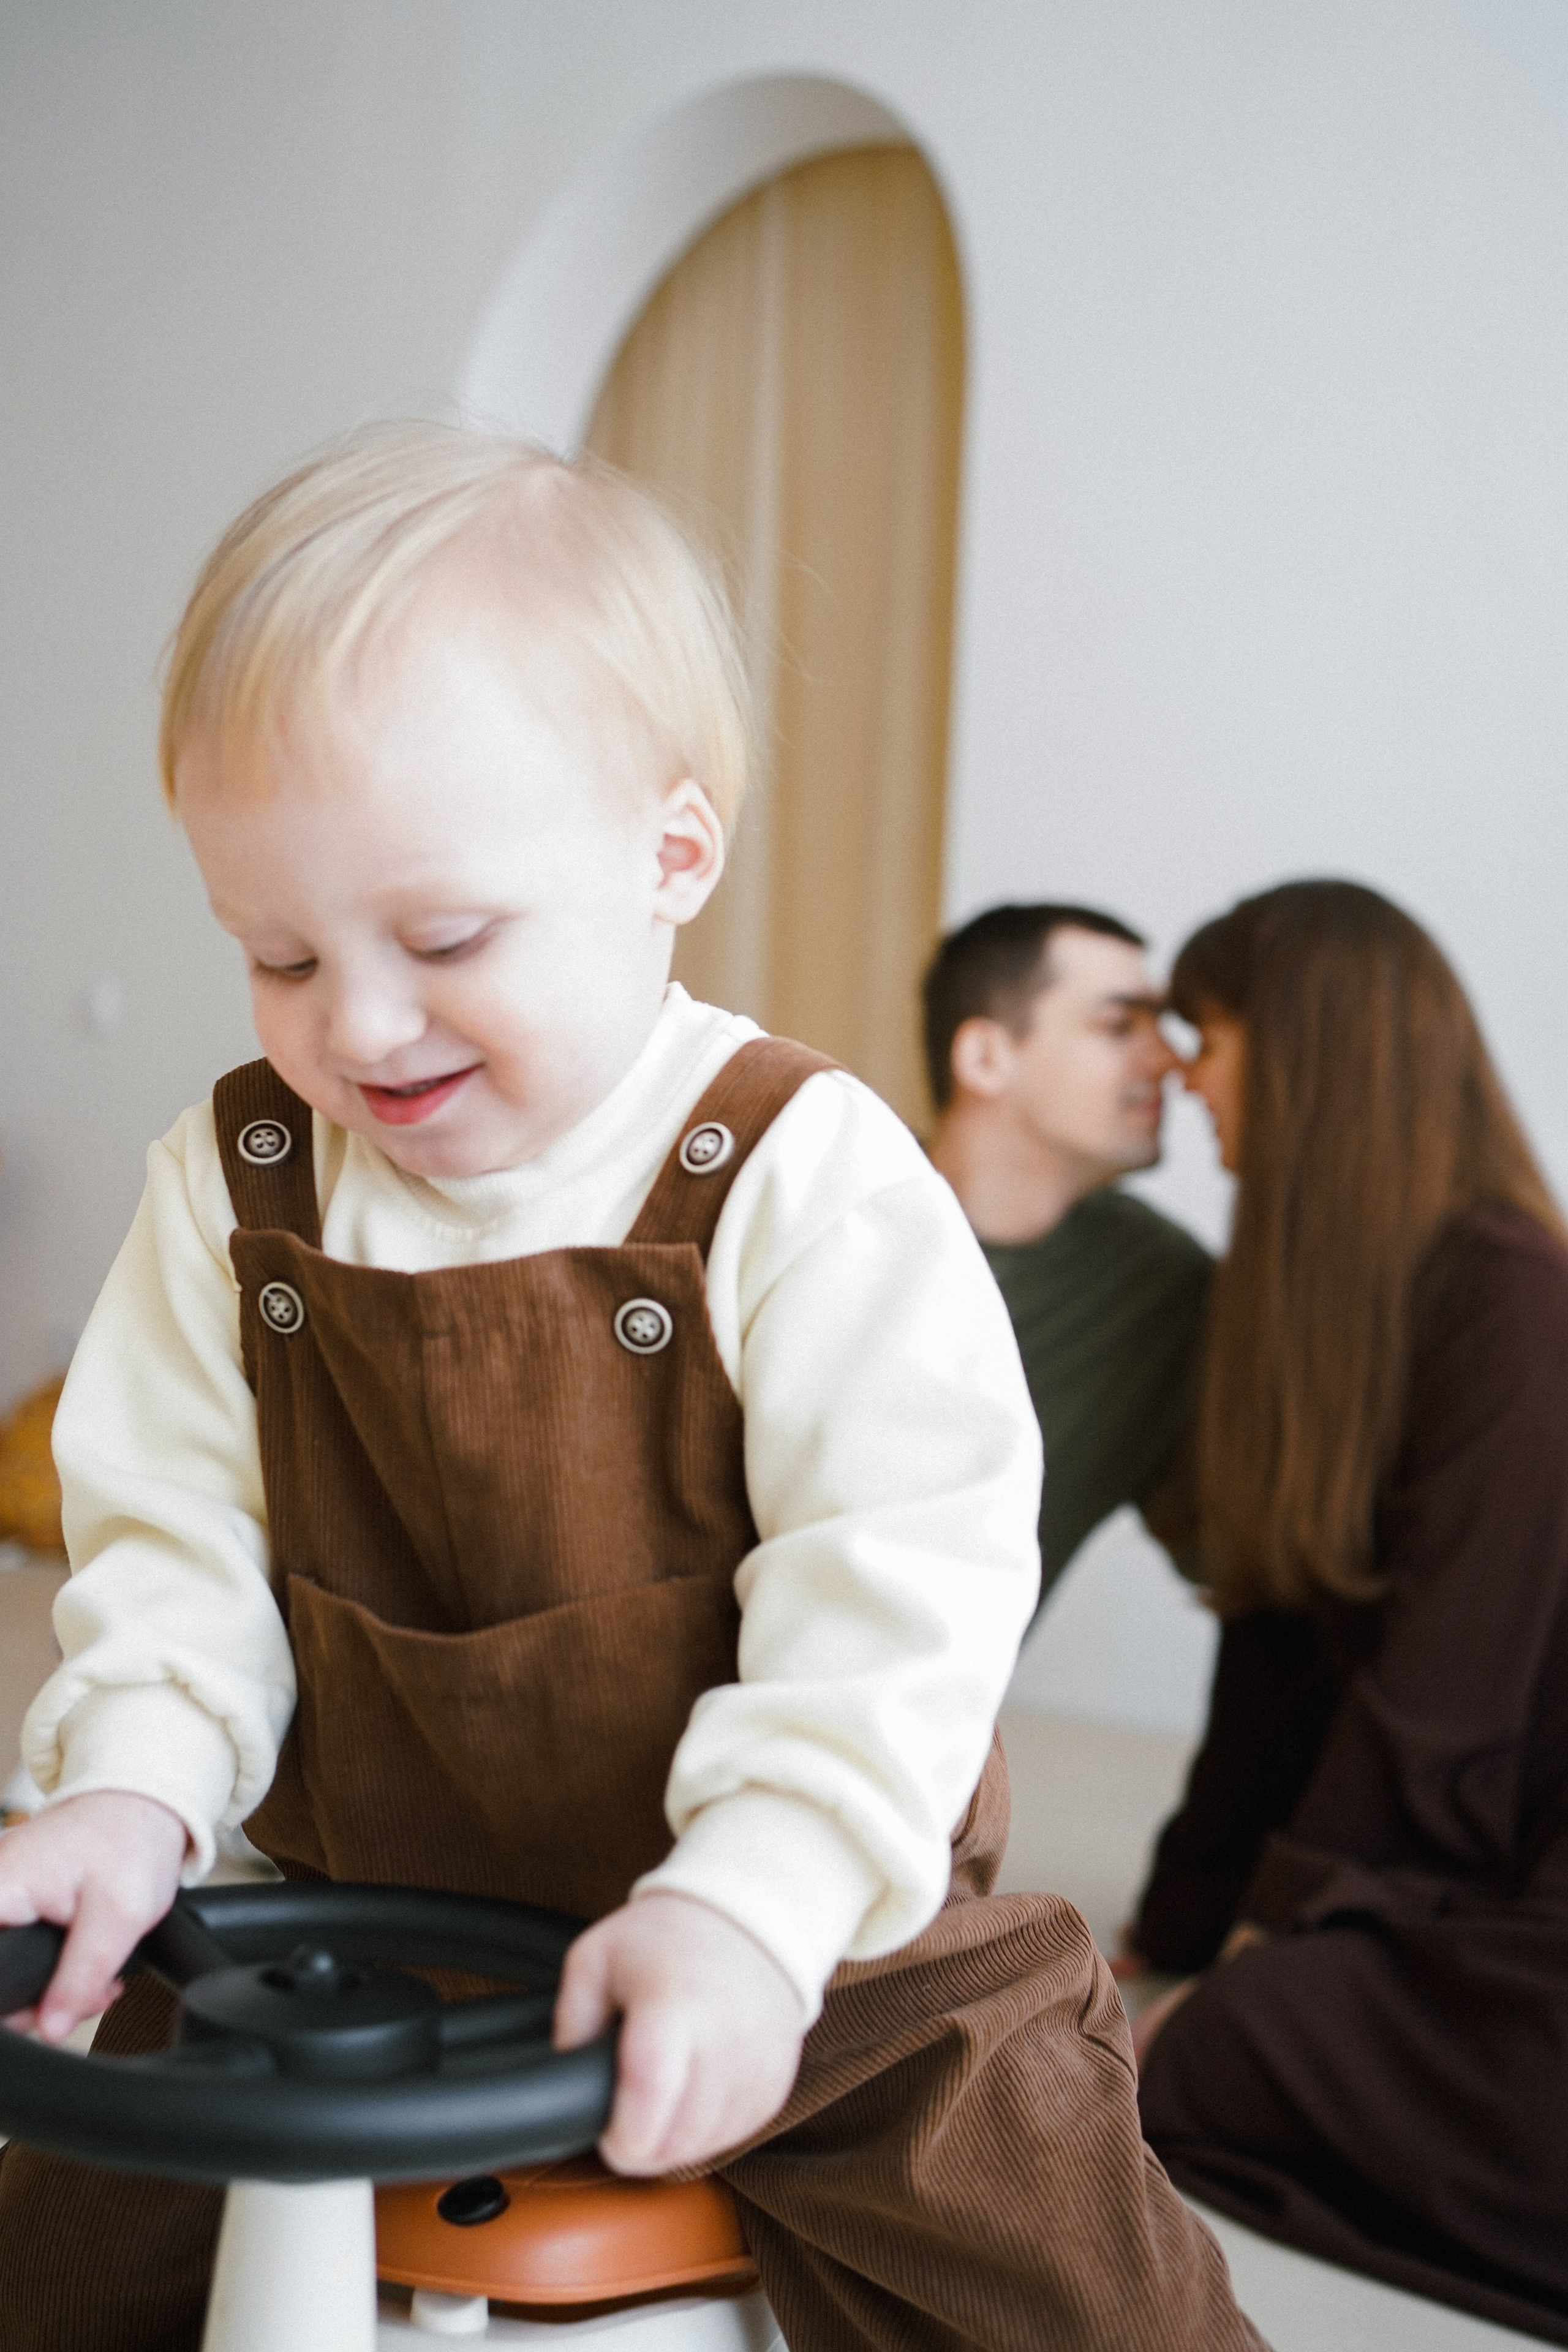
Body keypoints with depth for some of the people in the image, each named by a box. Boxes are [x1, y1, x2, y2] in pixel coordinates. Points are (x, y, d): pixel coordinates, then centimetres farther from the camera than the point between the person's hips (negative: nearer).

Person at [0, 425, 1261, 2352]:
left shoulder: (803, 1179, -17)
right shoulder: (238, 1187, -3)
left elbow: (901, 1581, -21)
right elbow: (173, 1523, 2)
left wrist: (750, 1899, -30)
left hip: (790, 1928, -3)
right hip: (362, 1908, 4)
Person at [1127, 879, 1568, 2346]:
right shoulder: (1319, 1299, 11)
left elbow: (1448, 1695, -17)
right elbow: (1283, 1646, 9)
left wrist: (1268, 1942, -10)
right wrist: (1182, 1930, 7)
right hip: (1430, 1888, 8)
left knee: (1201, 2064, -23)